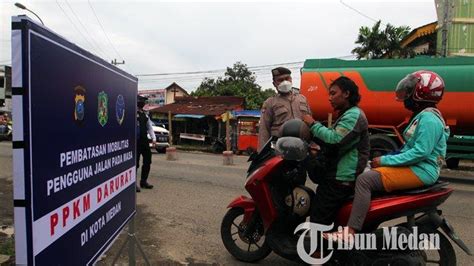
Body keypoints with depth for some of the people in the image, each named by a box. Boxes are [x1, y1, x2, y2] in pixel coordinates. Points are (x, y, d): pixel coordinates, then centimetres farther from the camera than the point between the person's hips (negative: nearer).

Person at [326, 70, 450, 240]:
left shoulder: (429, 118, -15)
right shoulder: (422, 115, 17)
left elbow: (421, 152, -25)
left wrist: (385, 160, -21)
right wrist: (385, 159, 6)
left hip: (421, 171, -11)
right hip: (414, 167, 11)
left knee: (365, 180, -23)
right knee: (370, 176, 11)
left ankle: (350, 232, -24)